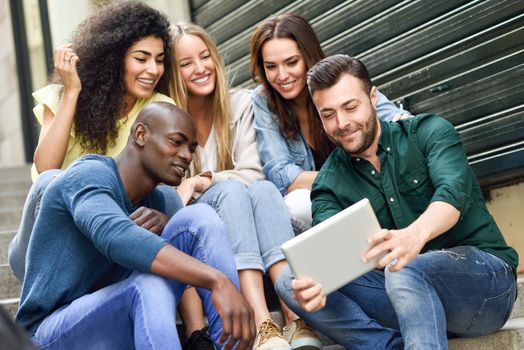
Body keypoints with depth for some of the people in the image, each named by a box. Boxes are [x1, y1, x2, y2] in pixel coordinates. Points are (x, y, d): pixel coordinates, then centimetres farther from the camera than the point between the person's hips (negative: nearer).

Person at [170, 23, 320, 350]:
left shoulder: (240, 103, 2)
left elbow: (253, 173, -7)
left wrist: (201, 181, -23)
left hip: (239, 215, 3)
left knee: (264, 188, -29)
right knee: (231, 191, -32)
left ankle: (300, 321, -46)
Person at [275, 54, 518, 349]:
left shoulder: (429, 133, -2)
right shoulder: (329, 186, 7)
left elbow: (454, 191, -22)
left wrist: (416, 234, -46)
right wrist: (313, 282, -38)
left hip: (485, 273, -4)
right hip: (409, 294, 5)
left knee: (405, 273, -37)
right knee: (290, 282, -15)